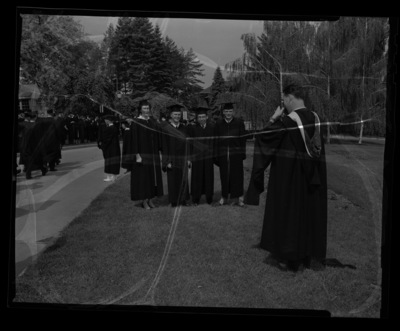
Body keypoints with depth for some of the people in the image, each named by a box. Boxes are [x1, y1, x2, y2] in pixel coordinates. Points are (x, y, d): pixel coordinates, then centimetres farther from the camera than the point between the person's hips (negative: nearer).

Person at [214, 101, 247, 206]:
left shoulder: (239, 123, 2)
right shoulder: (218, 124, 6)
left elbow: (243, 139, 1)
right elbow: (216, 140, 6)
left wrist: (243, 153, -5)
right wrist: (216, 155, 0)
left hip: (236, 154, -1)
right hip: (223, 154, 1)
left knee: (237, 175, 0)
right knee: (224, 176, 7)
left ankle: (239, 198, 6)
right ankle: (224, 197, 17)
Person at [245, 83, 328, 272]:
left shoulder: (287, 121, -18)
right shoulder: (314, 119, 3)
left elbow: (263, 136, -11)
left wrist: (274, 119, 0)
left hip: (288, 176, -6)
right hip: (310, 178, 7)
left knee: (286, 212, 5)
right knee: (308, 211, 15)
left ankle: (285, 257, 13)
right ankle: (311, 255, 24)